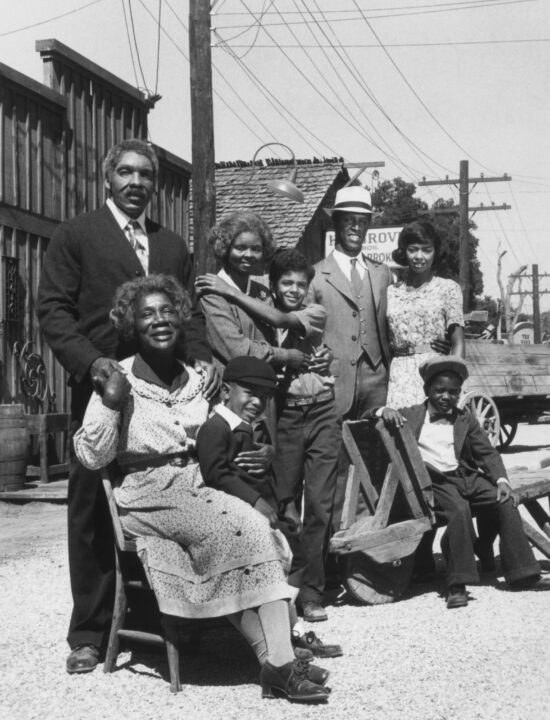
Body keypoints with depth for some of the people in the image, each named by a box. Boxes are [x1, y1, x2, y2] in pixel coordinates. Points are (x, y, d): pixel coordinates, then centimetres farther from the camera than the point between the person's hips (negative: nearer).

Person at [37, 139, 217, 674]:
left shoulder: (173, 246, 20)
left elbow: (190, 312, 18)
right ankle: (89, 633, 8)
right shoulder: (75, 236, 6)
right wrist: (91, 360, -17)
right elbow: (53, 309, -2)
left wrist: (201, 357, -2)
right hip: (103, 390, -3)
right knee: (91, 510, 1)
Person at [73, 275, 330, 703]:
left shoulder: (196, 379, 14)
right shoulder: (120, 382, 0)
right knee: (243, 528, -27)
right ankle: (278, 662, -20)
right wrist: (109, 404, -18)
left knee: (256, 533, -25)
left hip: (198, 490, 5)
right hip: (149, 497, -4)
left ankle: (279, 660, -28)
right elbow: (93, 458, -6)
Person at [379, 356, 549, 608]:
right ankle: (457, 585, -29)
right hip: (434, 482, -4)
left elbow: (487, 453, 12)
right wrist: (384, 411, -16)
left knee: (506, 502, -18)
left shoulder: (465, 420, 17)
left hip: (466, 477, 4)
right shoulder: (411, 416, 10)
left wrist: (501, 480, -6)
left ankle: (521, 575, -10)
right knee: (459, 510, -33)